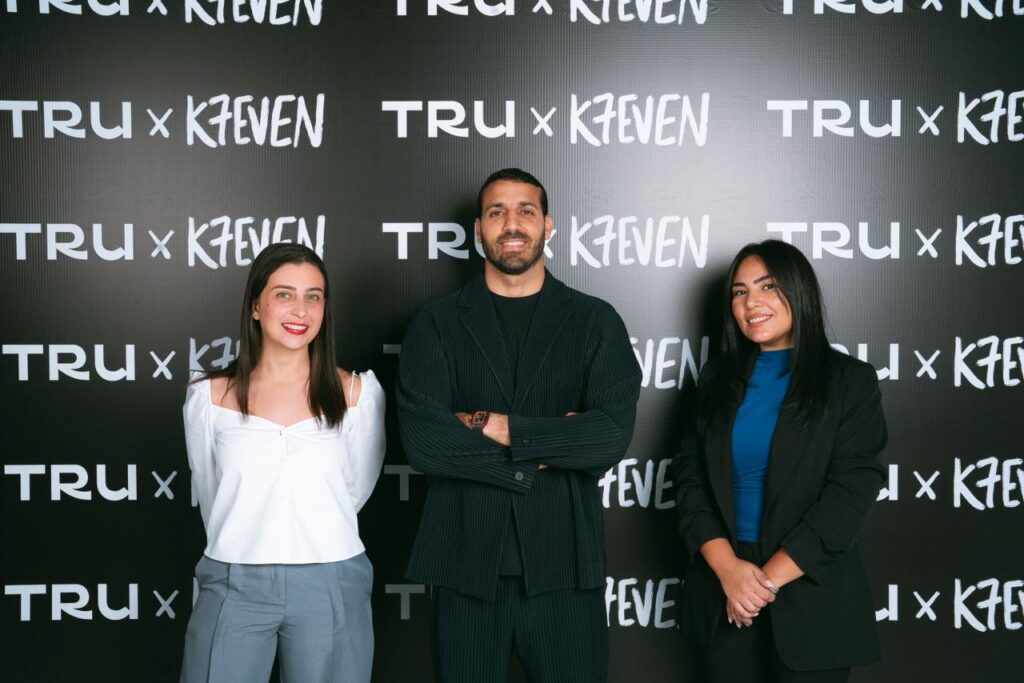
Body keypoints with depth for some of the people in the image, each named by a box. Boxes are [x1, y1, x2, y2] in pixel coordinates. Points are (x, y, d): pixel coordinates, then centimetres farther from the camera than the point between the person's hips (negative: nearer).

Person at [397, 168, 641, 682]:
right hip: (464, 567, 0)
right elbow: (422, 441, -12)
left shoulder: (595, 321, 3)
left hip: (563, 567, 0)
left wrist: (494, 425, -13)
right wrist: (545, 454, -11)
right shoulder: (436, 324, 2)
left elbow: (612, 435, -11)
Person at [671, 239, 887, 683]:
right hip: (722, 592, 3)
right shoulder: (718, 379, 7)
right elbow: (689, 477, 1)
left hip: (810, 599, -3)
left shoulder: (850, 381, -3)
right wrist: (727, 567, -14)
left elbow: (849, 493, -11)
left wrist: (770, 578, -15)